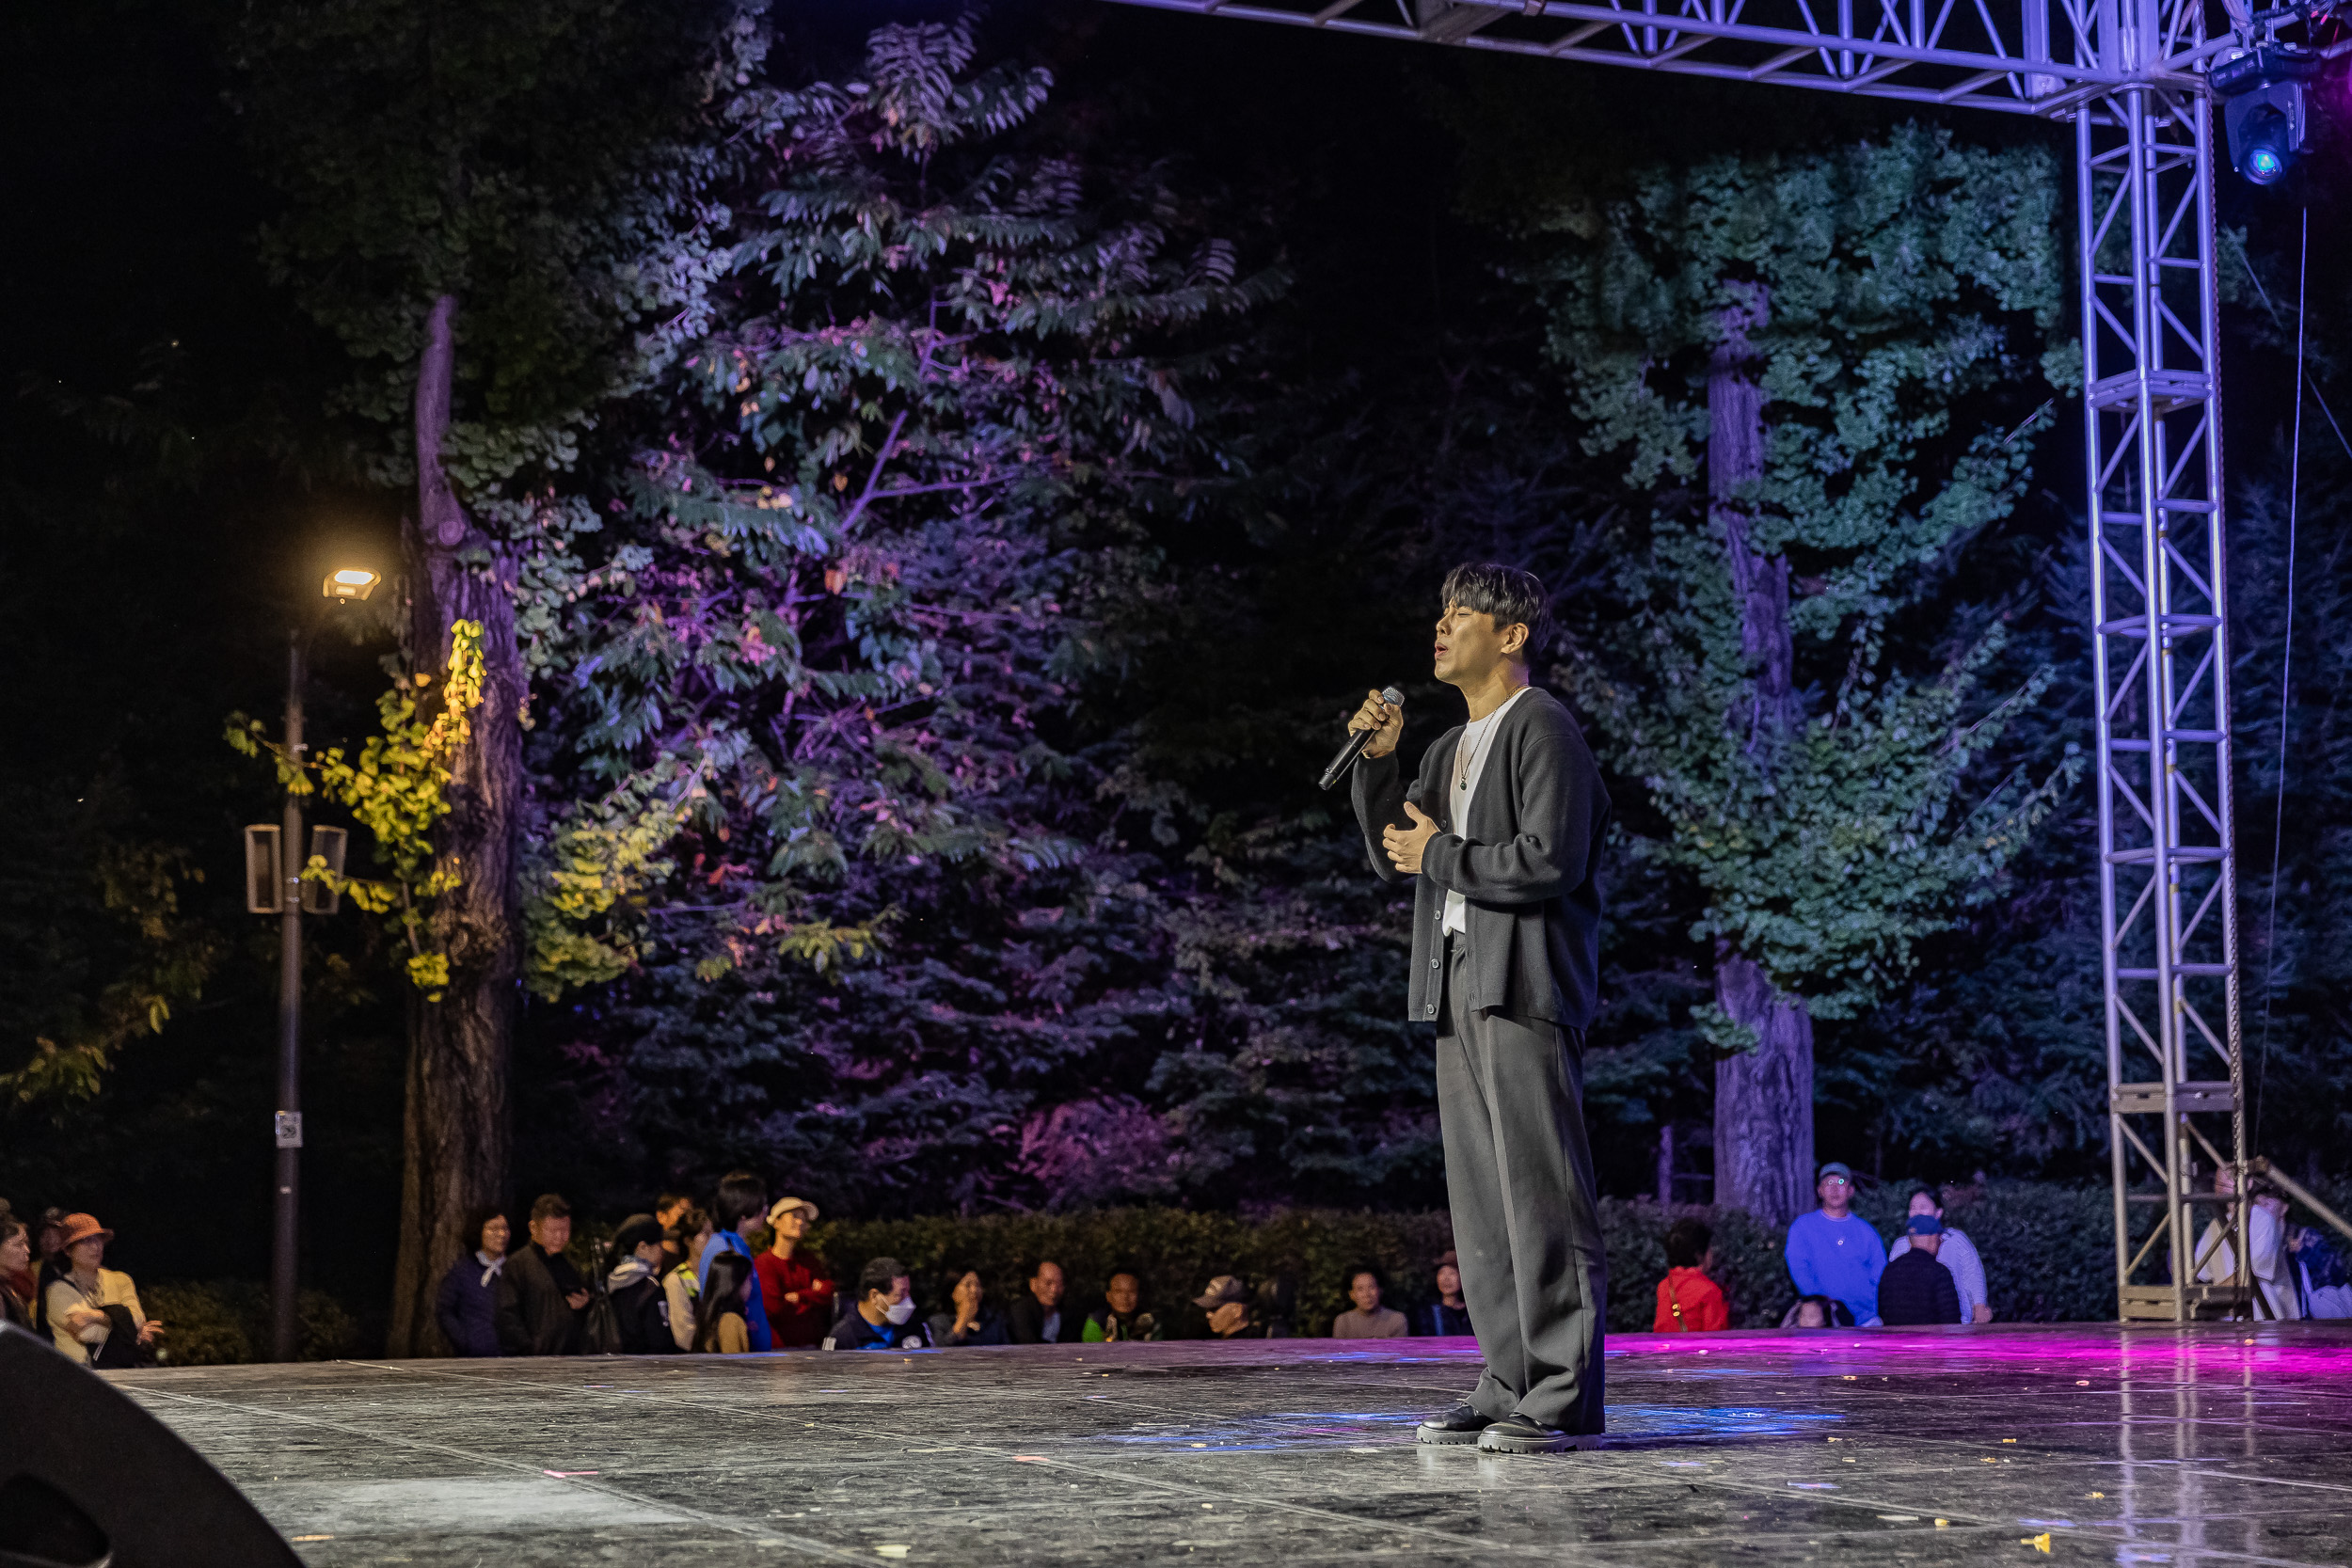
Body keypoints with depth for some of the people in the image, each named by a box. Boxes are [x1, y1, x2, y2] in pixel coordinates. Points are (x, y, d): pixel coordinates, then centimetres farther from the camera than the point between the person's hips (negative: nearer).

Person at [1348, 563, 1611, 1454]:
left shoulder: (1543, 730, -6)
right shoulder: (1449, 750, 22)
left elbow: (1551, 860, -17)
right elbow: (1393, 855, 20)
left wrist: (1440, 856, -7)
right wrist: (1377, 762, 7)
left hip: (1524, 985, -9)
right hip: (1457, 981, 9)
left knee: (1540, 1190, -10)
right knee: (1480, 1197, 8)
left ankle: (1564, 1396, -8)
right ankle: (1510, 1383, 13)